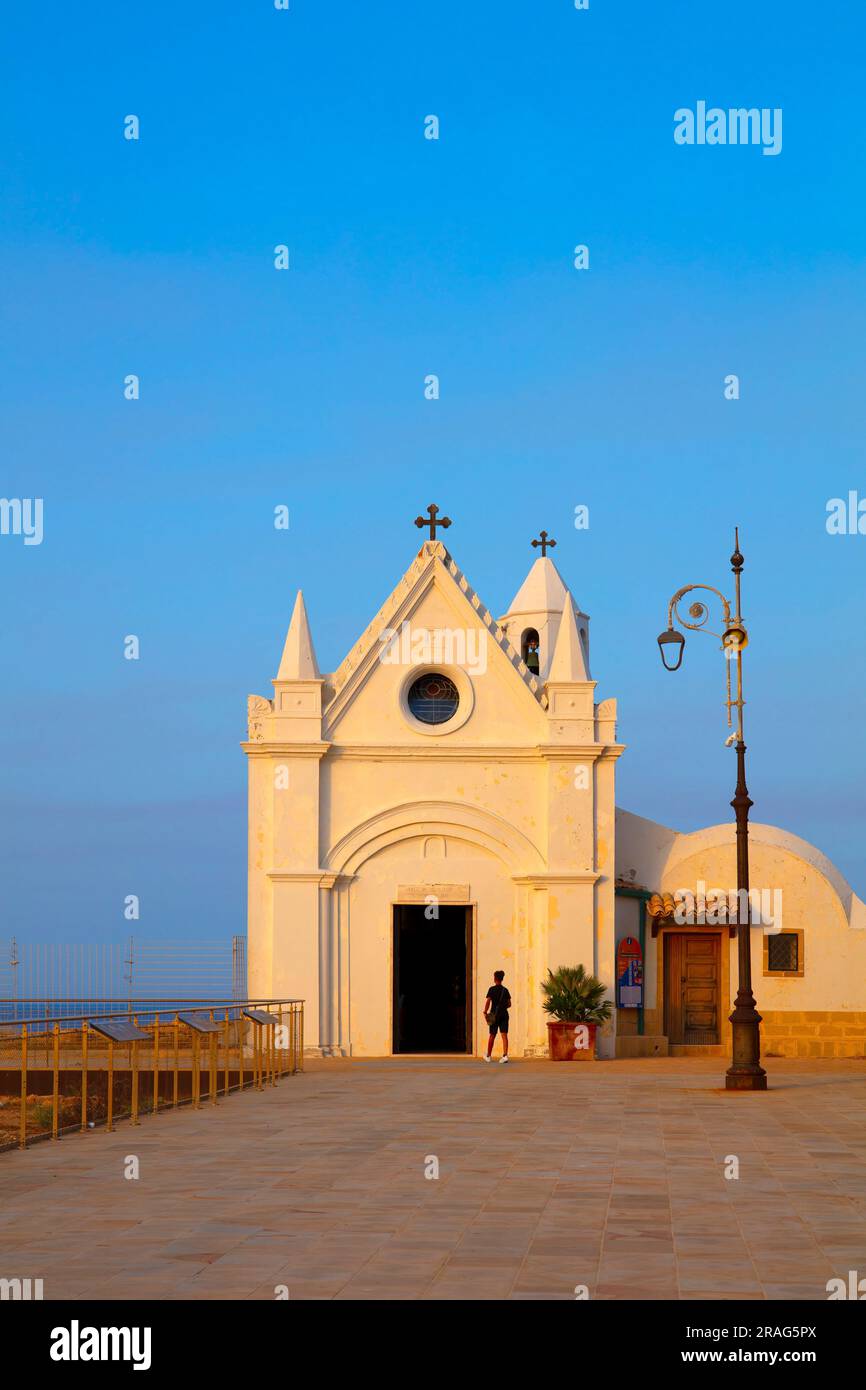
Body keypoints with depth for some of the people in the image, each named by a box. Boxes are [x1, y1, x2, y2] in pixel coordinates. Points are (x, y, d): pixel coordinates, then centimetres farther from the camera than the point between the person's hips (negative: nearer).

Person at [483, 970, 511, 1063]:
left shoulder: (492, 989, -3)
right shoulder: (505, 990, 8)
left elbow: (488, 1001, -14)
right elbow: (509, 1004, 10)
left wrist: (485, 1012, -11)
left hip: (494, 1014, -2)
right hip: (504, 1014, 2)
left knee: (492, 1036, 9)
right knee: (504, 1035, -5)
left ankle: (488, 1056, 22)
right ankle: (505, 1055, -20)